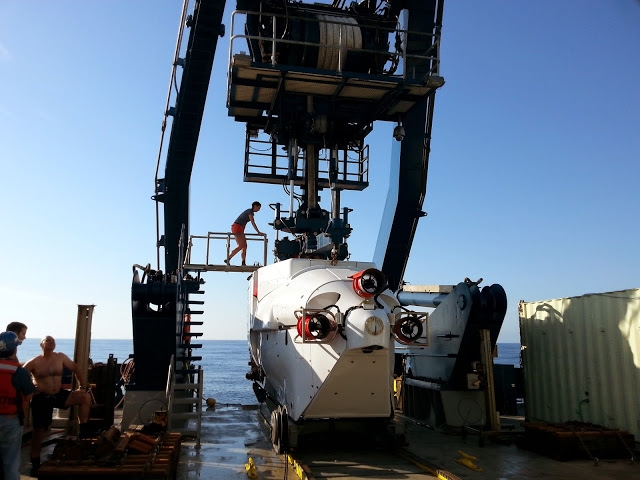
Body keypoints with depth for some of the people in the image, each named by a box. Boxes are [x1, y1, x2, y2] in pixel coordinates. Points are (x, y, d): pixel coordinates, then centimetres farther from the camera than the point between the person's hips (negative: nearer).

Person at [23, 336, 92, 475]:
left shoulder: (61, 357, 1)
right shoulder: (34, 362, -6)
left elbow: (75, 369, 7)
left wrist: (83, 387, -1)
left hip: (59, 395, 2)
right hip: (41, 398, -2)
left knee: (85, 397, -19)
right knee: (39, 430, 3)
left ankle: (84, 431, -8)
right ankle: (35, 463, 22)